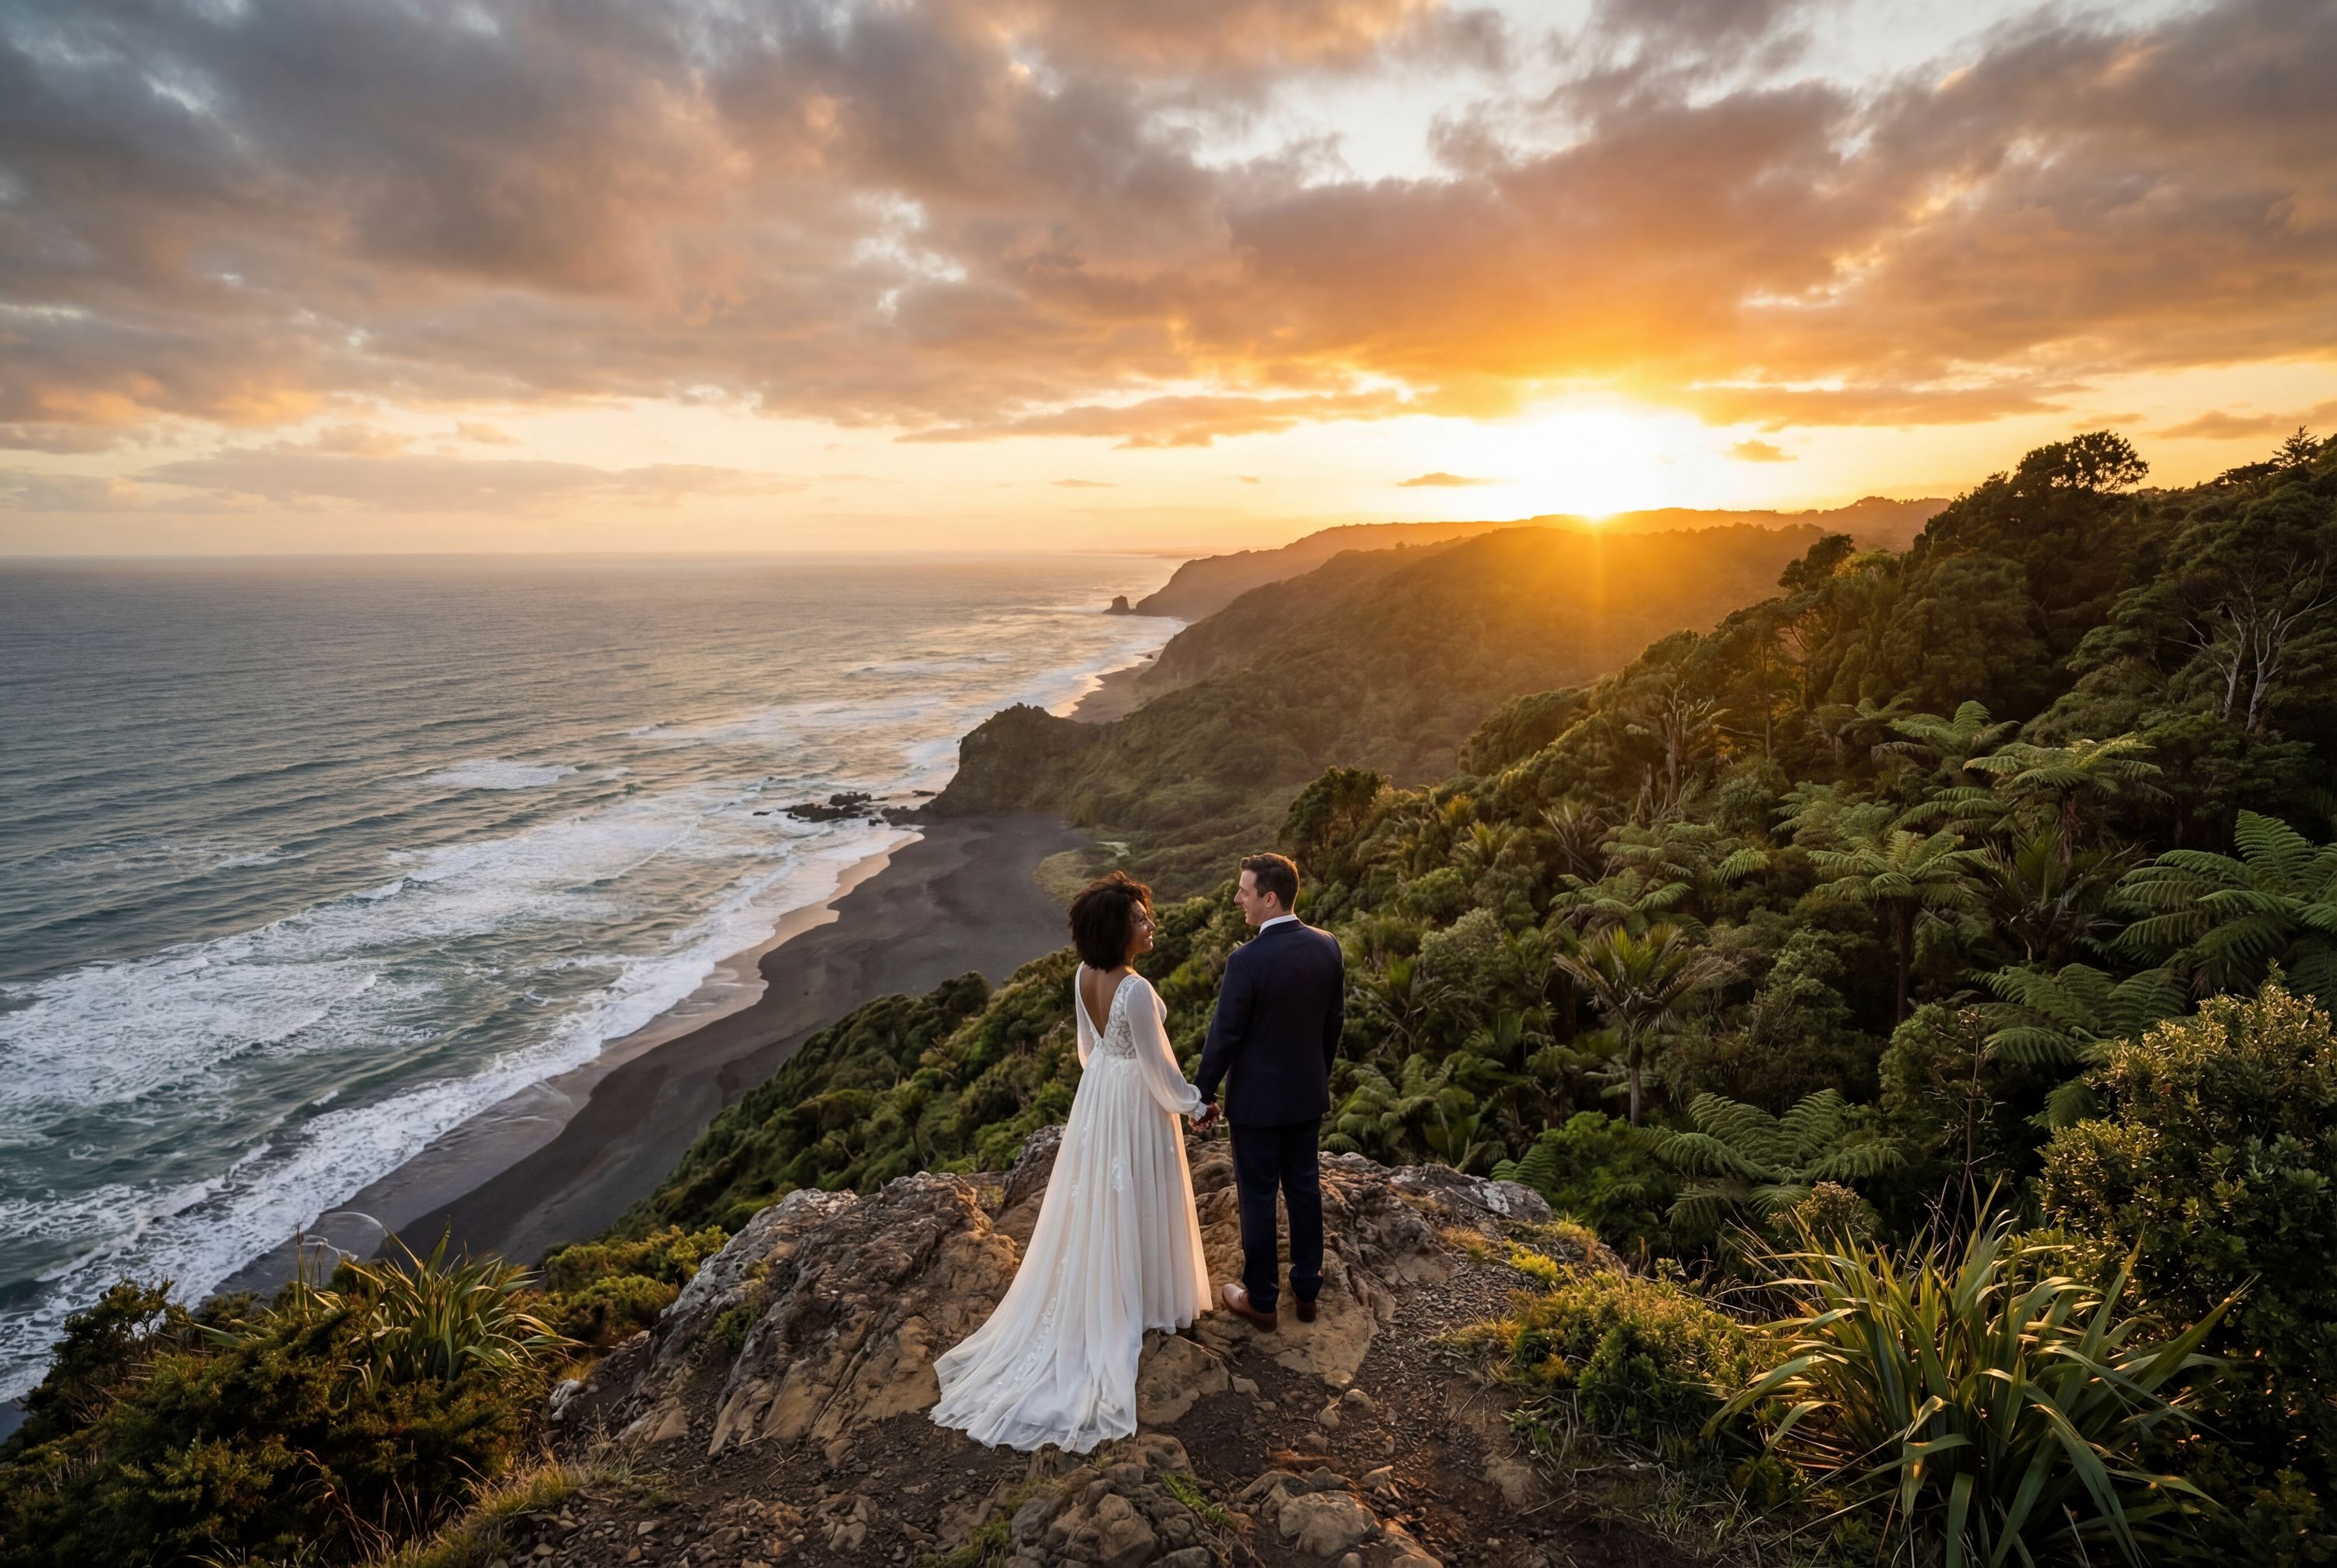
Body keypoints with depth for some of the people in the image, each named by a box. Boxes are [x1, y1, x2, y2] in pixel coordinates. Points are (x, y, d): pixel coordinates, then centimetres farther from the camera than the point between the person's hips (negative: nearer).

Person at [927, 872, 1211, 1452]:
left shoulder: (1084, 975, -8)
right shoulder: (1137, 991, -32)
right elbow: (1157, 1066, -21)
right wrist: (1192, 1103, -5)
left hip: (1097, 1094, 7)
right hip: (1136, 1103, -7)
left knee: (1095, 1199, 22)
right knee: (1133, 1203, 13)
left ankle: (1090, 1299, 40)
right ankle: (1137, 1299, 32)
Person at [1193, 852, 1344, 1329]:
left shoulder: (1247, 960, -26)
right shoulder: (1328, 946, -7)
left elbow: (1224, 1036, -18)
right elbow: (1335, 1021, 5)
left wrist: (1204, 1094, -4)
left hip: (1257, 1099, -6)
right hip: (1308, 1093, 6)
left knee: (1258, 1197, 10)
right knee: (1304, 1188, 19)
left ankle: (1261, 1299, 25)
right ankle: (1307, 1289, 33)